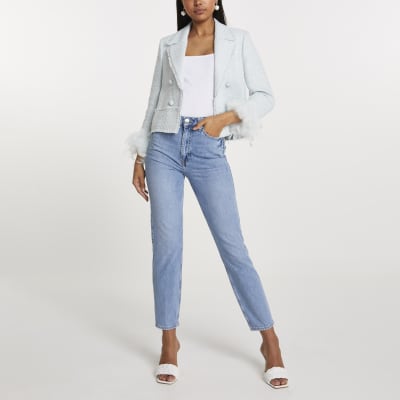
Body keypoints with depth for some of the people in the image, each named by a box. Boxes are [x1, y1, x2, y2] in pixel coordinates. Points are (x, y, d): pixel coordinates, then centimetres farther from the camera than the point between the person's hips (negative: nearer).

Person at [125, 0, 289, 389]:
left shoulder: (238, 40, 8)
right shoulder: (168, 45, 13)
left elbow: (265, 96, 5)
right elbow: (155, 102, 15)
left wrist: (226, 117, -11)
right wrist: (140, 157, 10)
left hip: (208, 151, -2)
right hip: (165, 146, 2)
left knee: (232, 246, -4)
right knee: (166, 245, -1)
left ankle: (270, 341, 9)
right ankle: (169, 340, 14)